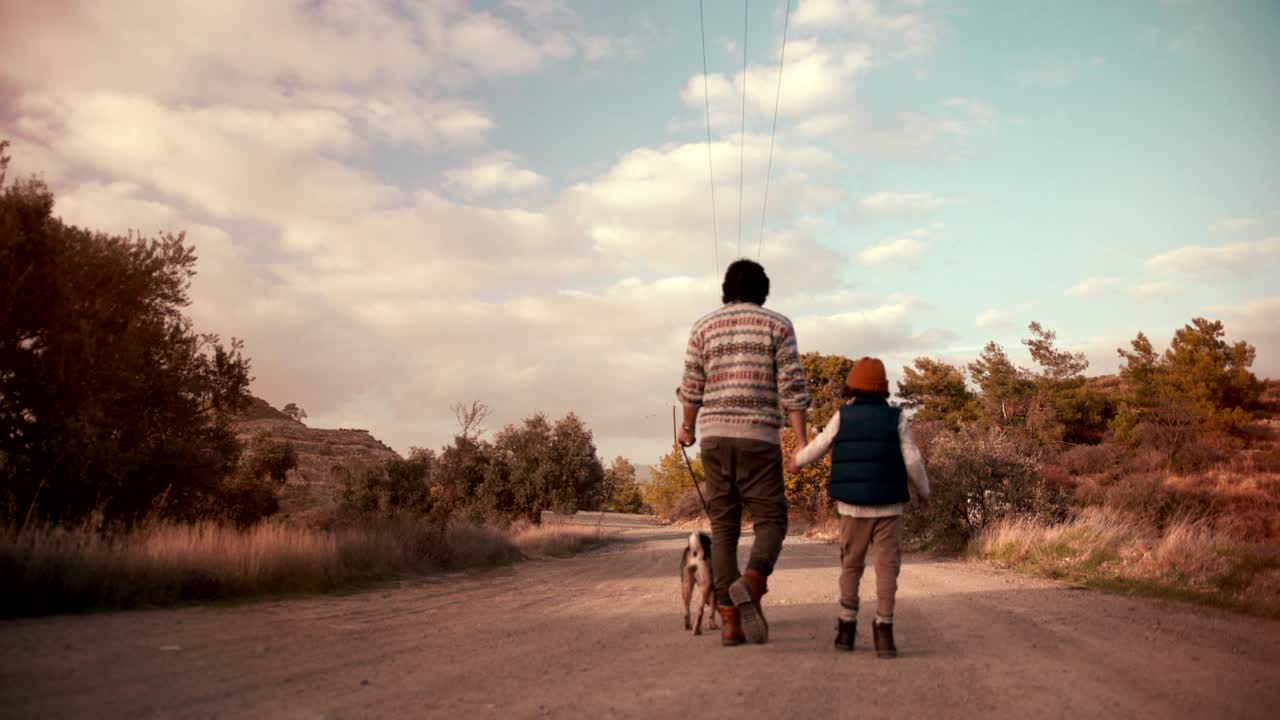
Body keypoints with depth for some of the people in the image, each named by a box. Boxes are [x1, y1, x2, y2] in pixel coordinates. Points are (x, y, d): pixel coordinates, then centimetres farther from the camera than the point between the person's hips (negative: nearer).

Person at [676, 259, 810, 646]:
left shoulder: (703, 327, 7)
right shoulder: (778, 324, 1)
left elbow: (692, 389, 10)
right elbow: (792, 388, -6)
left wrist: (687, 428, 30)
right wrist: (802, 444, -6)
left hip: (715, 436, 3)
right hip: (758, 438, -3)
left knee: (724, 529, 7)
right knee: (771, 523, 4)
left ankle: (729, 622, 0)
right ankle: (750, 585, -28)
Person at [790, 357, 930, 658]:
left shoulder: (842, 417, 0)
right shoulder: (896, 418, -1)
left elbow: (818, 446, 11)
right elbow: (912, 460, -2)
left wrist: (796, 461, 30)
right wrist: (923, 491, 14)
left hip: (852, 505, 1)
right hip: (888, 506, -1)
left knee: (851, 565, 15)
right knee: (887, 566, 1)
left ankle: (847, 627, 17)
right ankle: (884, 630, -6)